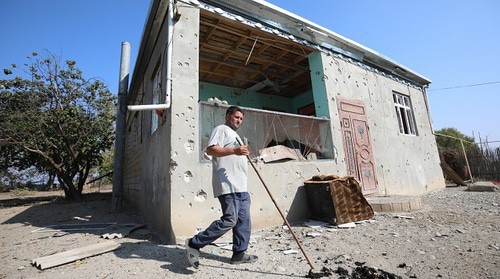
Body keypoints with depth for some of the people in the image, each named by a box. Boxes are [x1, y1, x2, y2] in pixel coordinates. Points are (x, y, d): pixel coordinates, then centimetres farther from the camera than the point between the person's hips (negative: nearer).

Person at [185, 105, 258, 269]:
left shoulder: (235, 135, 28)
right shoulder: (221, 129, -2)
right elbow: (210, 150, -18)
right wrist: (233, 150, -26)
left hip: (241, 186, 10)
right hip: (228, 185, -10)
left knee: (244, 221, 10)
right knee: (229, 220, -12)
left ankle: (239, 253, 20)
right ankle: (194, 244, 0)